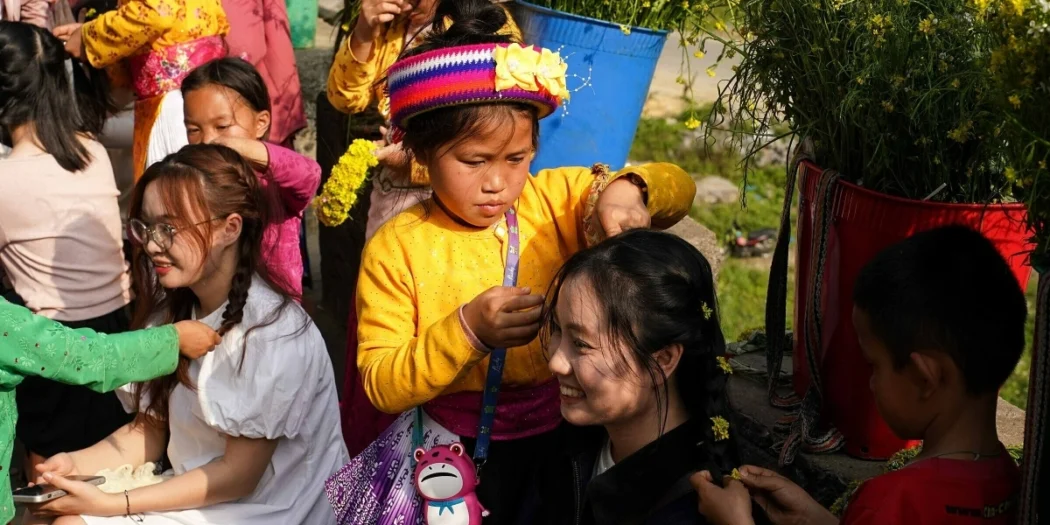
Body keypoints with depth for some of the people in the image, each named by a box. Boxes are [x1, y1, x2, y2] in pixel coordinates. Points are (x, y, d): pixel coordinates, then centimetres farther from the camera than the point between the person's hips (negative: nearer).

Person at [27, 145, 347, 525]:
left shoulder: (272, 332, -21)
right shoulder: (172, 312, 3)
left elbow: (238, 475, -18)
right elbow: (150, 429, 8)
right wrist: (77, 463, -10)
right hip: (191, 494, 6)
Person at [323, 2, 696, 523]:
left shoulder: (559, 199, -5)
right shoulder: (395, 248, -13)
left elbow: (678, 188, -2)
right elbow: (381, 385, -15)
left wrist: (625, 189, -25)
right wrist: (468, 330, -30)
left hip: (562, 431, 2)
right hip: (458, 452, -2)